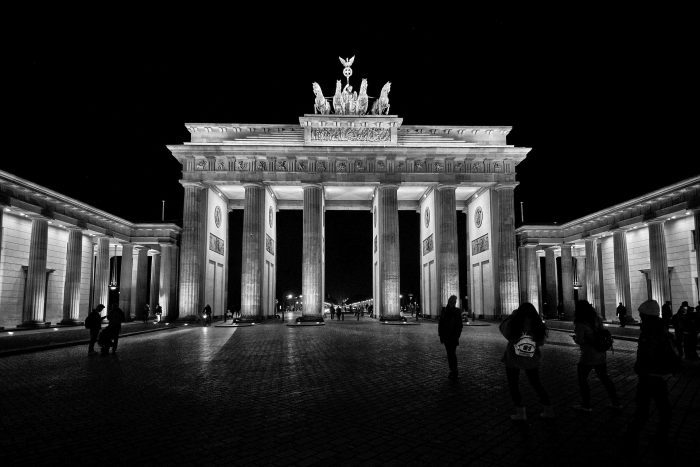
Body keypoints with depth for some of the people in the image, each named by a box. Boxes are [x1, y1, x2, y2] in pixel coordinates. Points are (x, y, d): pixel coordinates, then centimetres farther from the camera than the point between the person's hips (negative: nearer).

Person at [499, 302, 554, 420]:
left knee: (513, 385, 12)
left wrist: (512, 315, 11)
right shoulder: (539, 327, -10)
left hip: (513, 359, -3)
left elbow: (502, 328, 3)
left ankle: (520, 412, 8)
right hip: (532, 361, 3)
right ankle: (549, 410, 23)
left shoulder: (513, 324, -17)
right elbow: (541, 343, 4)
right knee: (536, 384, 20)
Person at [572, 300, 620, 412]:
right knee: (604, 378, 21)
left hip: (588, 356, -7)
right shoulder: (597, 319, 1)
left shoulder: (580, 324, -20)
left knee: (582, 379, 9)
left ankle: (586, 405, 14)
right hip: (601, 355, 7)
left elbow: (580, 341, -23)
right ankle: (616, 403, 26)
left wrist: (574, 338, -3)